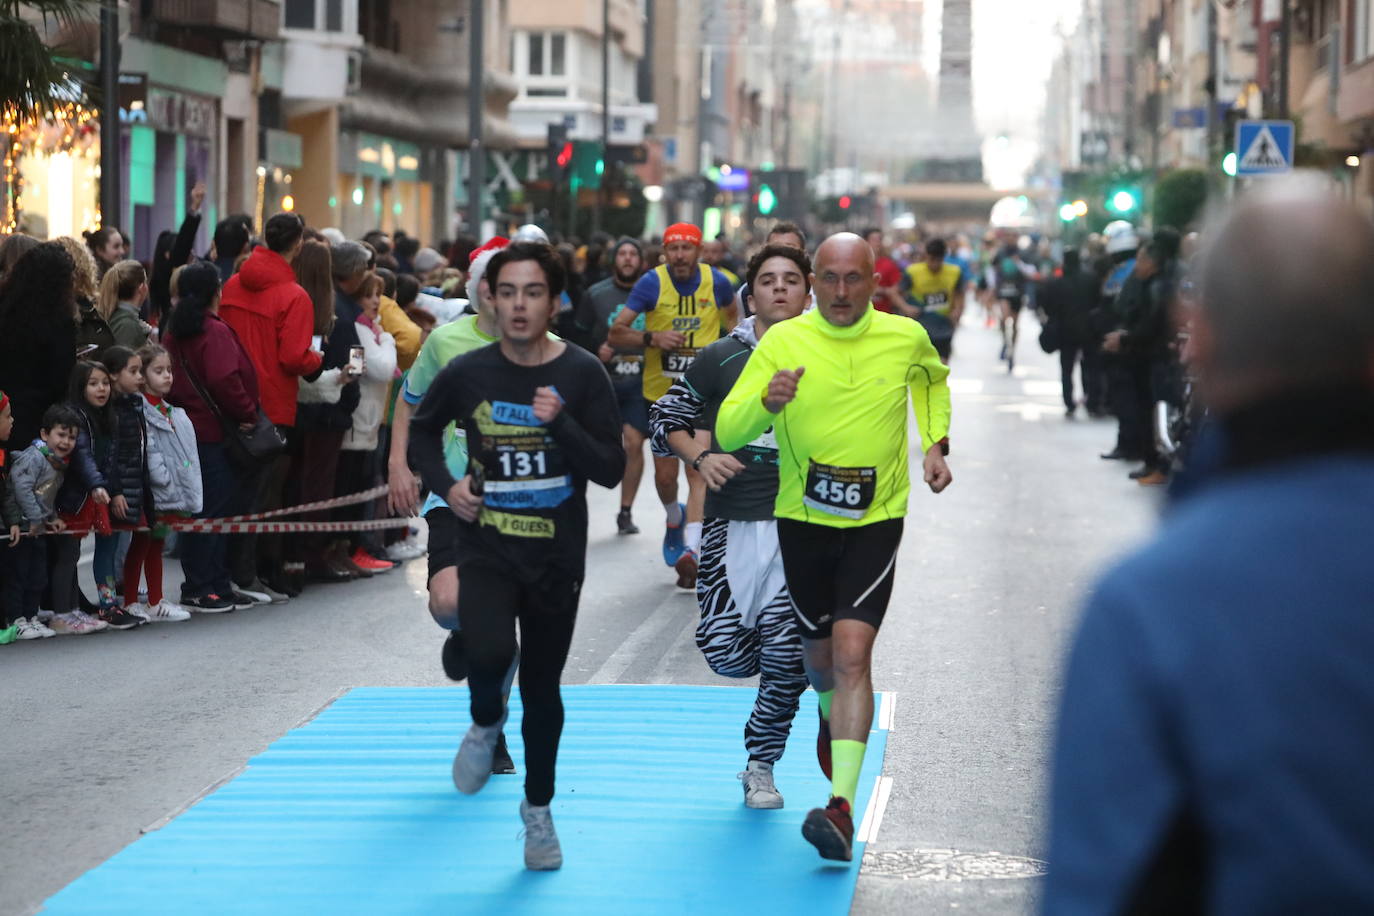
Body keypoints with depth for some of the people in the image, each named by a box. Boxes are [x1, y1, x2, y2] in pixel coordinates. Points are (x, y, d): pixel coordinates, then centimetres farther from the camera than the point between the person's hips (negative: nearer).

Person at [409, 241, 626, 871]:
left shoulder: (582, 375, -8)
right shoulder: (467, 373, -4)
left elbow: (611, 470, -10)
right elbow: (423, 428, 16)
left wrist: (560, 422, -24)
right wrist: (444, 484, 0)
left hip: (557, 557, 0)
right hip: (486, 547, 0)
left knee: (542, 688, 10)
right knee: (489, 653, -27)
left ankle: (538, 809, 32)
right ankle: (486, 723, 9)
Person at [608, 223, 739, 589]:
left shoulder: (717, 282, -3)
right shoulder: (652, 283, -8)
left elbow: (732, 315, 21)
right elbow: (615, 333, -9)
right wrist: (651, 338, -25)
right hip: (660, 392, 1)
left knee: (698, 470, -13)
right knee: (665, 475, 8)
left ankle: (690, 551, -18)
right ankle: (675, 519, 40)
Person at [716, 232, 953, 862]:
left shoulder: (906, 338, -2)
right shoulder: (783, 342, -6)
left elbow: (934, 379, 24)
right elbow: (727, 432, -10)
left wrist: (934, 442, 10)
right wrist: (767, 403, -29)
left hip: (876, 521, -2)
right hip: (802, 520, 2)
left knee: (852, 652, -18)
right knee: (819, 656, 16)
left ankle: (841, 806, -25)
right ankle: (833, 716, 53)